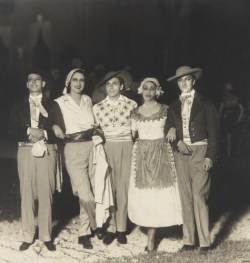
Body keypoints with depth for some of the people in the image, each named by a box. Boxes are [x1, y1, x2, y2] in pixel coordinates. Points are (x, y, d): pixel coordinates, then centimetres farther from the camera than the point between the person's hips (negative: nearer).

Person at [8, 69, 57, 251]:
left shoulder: (51, 105, 8)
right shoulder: (19, 106, 12)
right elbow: (13, 131, 4)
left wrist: (44, 112, -13)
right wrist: (29, 131, -12)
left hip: (47, 151, -1)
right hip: (26, 151, 1)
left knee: (46, 194, -1)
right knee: (27, 194, 2)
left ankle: (46, 236, 9)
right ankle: (28, 236, 10)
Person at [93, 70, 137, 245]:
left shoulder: (131, 104, 1)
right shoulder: (98, 107, 5)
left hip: (126, 148, -1)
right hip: (106, 149, 1)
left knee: (123, 189, 1)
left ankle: (121, 228, 12)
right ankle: (111, 227, 11)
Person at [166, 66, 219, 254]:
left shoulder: (204, 103, 2)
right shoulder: (174, 106, 14)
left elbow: (213, 131, -2)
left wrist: (210, 156, -11)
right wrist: (178, 142, -6)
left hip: (200, 151, -4)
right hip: (181, 153, 4)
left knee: (199, 196, -10)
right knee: (185, 197, 3)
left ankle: (204, 241, -2)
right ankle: (188, 240, 9)